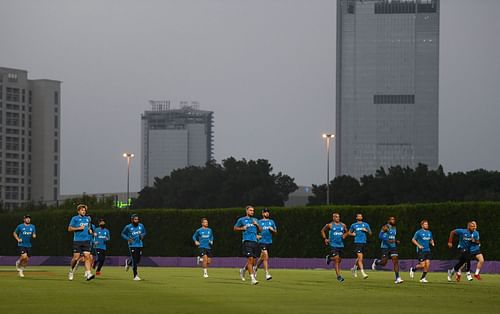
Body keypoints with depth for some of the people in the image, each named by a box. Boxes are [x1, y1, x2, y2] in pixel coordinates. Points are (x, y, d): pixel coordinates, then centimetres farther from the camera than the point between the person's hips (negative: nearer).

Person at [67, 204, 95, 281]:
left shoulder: (88, 218, 16)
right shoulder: (75, 218, 1)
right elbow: (69, 229, -3)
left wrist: (90, 230, 10)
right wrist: (79, 228, -13)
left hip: (86, 240, 3)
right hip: (77, 240, -3)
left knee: (87, 256, -11)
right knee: (76, 257, -3)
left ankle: (88, 273, -18)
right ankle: (71, 271, 21)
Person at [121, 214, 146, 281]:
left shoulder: (141, 226, 4)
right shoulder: (128, 227, -6)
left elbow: (144, 232, 19)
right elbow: (123, 234, 3)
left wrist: (142, 235, -4)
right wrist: (128, 239, -14)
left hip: (140, 245, 4)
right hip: (132, 245, -4)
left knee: (138, 260, 8)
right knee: (134, 261, -9)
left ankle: (128, 262, 42)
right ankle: (135, 276, -1)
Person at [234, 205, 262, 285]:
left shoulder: (255, 220, 19)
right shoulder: (241, 220, 7)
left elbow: (260, 230, 20)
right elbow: (235, 228, 13)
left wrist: (257, 225, 1)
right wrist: (242, 228, -4)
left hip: (255, 242, 5)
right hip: (247, 241, -5)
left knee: (253, 261, 6)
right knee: (250, 259, -16)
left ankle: (243, 270, 35)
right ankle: (252, 278, -18)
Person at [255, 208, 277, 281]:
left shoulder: (272, 222, 13)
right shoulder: (259, 222, 3)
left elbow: (275, 232, 16)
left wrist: (272, 230, -5)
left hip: (269, 242, 5)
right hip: (262, 241, -5)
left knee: (262, 257, 17)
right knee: (266, 257, -18)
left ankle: (256, 268, 43)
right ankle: (267, 274, -19)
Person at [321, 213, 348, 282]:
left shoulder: (343, 225, 9)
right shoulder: (329, 225, -1)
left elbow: (347, 232, 23)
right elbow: (322, 231, 11)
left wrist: (344, 235, 1)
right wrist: (325, 239, 1)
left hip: (341, 245, 5)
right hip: (333, 245, -5)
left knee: (339, 260, 10)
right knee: (336, 259, -14)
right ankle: (338, 276, -13)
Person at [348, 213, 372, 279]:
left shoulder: (366, 225, 11)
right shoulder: (353, 225, 7)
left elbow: (370, 233, 12)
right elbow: (349, 232, 19)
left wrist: (366, 230, -7)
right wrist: (352, 234, -3)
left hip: (364, 242, 3)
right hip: (357, 242, -3)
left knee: (359, 258, 14)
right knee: (360, 258, -15)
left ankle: (354, 268, 41)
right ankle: (363, 273, -19)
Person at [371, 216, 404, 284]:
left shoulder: (394, 228, 14)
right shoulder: (385, 227, -10)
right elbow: (380, 236, -17)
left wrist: (396, 241, 7)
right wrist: (388, 240, -27)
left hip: (393, 247, 6)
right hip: (385, 247, -6)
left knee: (395, 261, -7)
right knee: (384, 263, -2)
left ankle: (397, 278, -10)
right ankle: (376, 262, 33)